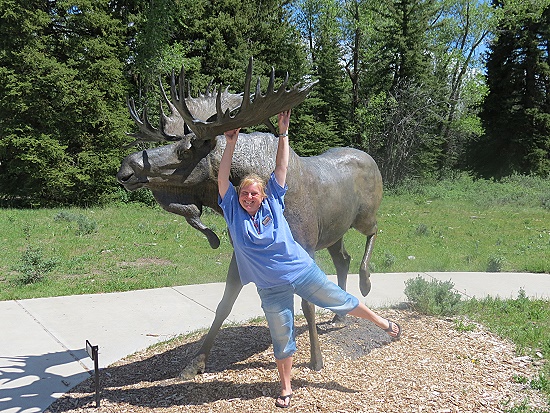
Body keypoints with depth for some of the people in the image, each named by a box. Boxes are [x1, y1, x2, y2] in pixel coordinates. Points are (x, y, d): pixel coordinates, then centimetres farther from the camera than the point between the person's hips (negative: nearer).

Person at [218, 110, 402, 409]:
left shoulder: (273, 203, -5)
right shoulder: (234, 213, -6)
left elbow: (281, 167, -5)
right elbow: (223, 179, -15)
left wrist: (283, 133, -7)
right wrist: (230, 144, -19)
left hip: (302, 271, 0)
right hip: (271, 288, 0)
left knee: (341, 301, 14)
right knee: (281, 339, 11)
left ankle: (382, 322, 38)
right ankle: (286, 388, 30)